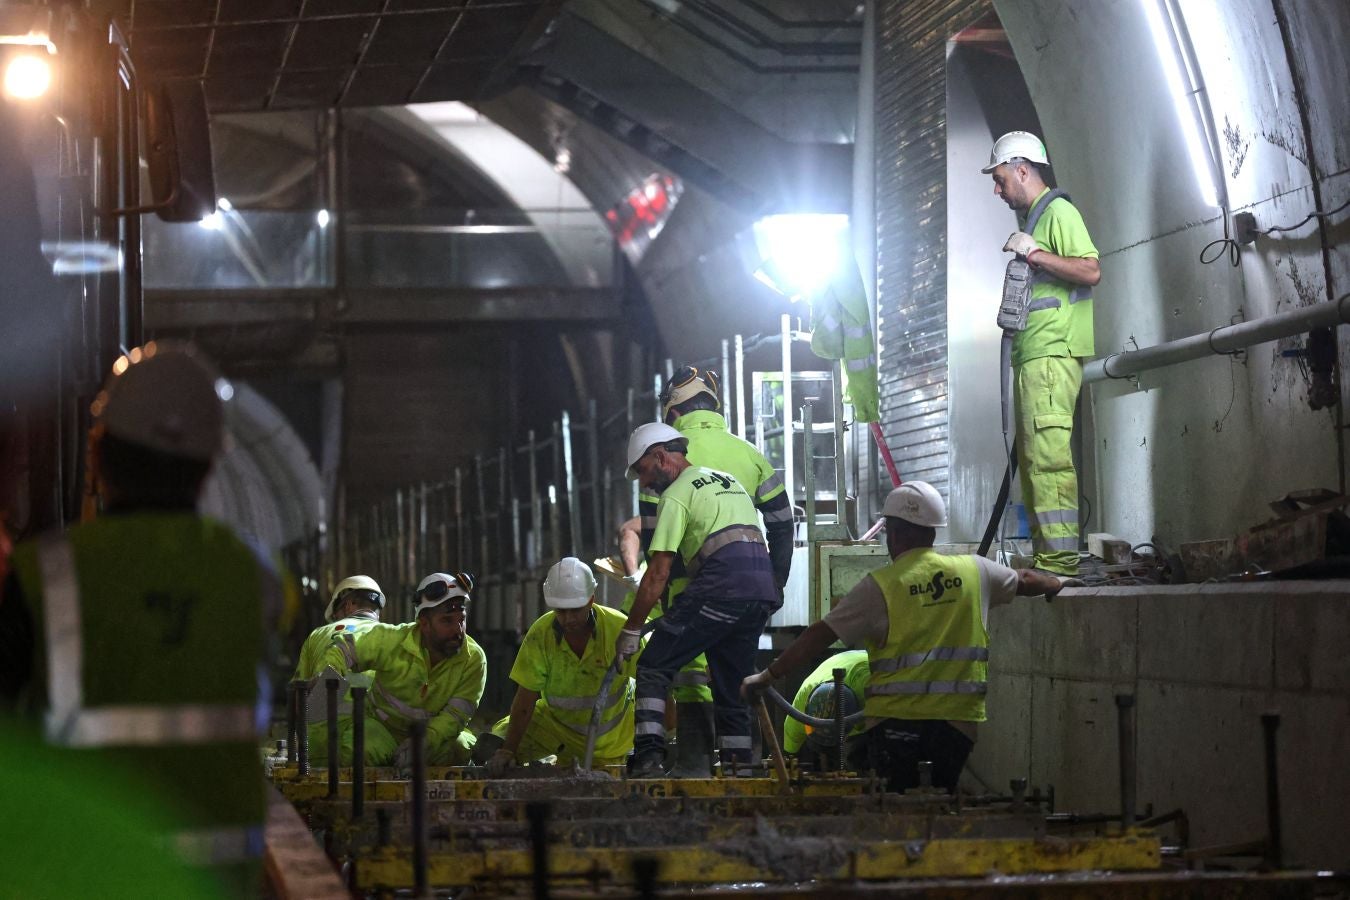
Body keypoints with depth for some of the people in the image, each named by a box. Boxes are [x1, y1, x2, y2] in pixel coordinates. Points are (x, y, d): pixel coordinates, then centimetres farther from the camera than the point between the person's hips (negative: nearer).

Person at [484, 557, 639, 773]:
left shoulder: (618, 628, -27)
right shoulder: (540, 634, -23)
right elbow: (525, 700, -20)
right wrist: (507, 751, -27)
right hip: (556, 721, 1)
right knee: (495, 744, -15)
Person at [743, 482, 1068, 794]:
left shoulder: (880, 586, -6)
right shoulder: (974, 571, 6)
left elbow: (820, 636, -6)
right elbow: (1025, 581, 26)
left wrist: (768, 676, 2)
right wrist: (1057, 584, 48)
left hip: (893, 720, -3)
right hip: (957, 721, 3)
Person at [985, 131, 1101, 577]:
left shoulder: (1058, 212, -6)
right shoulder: (1031, 217, 23)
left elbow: (1091, 271, -18)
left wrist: (1035, 254, -19)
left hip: (1053, 354, -10)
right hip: (1031, 357, 10)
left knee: (1048, 456, -16)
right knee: (1032, 458, 9)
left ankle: (1060, 555, -18)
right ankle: (1044, 556, 10)